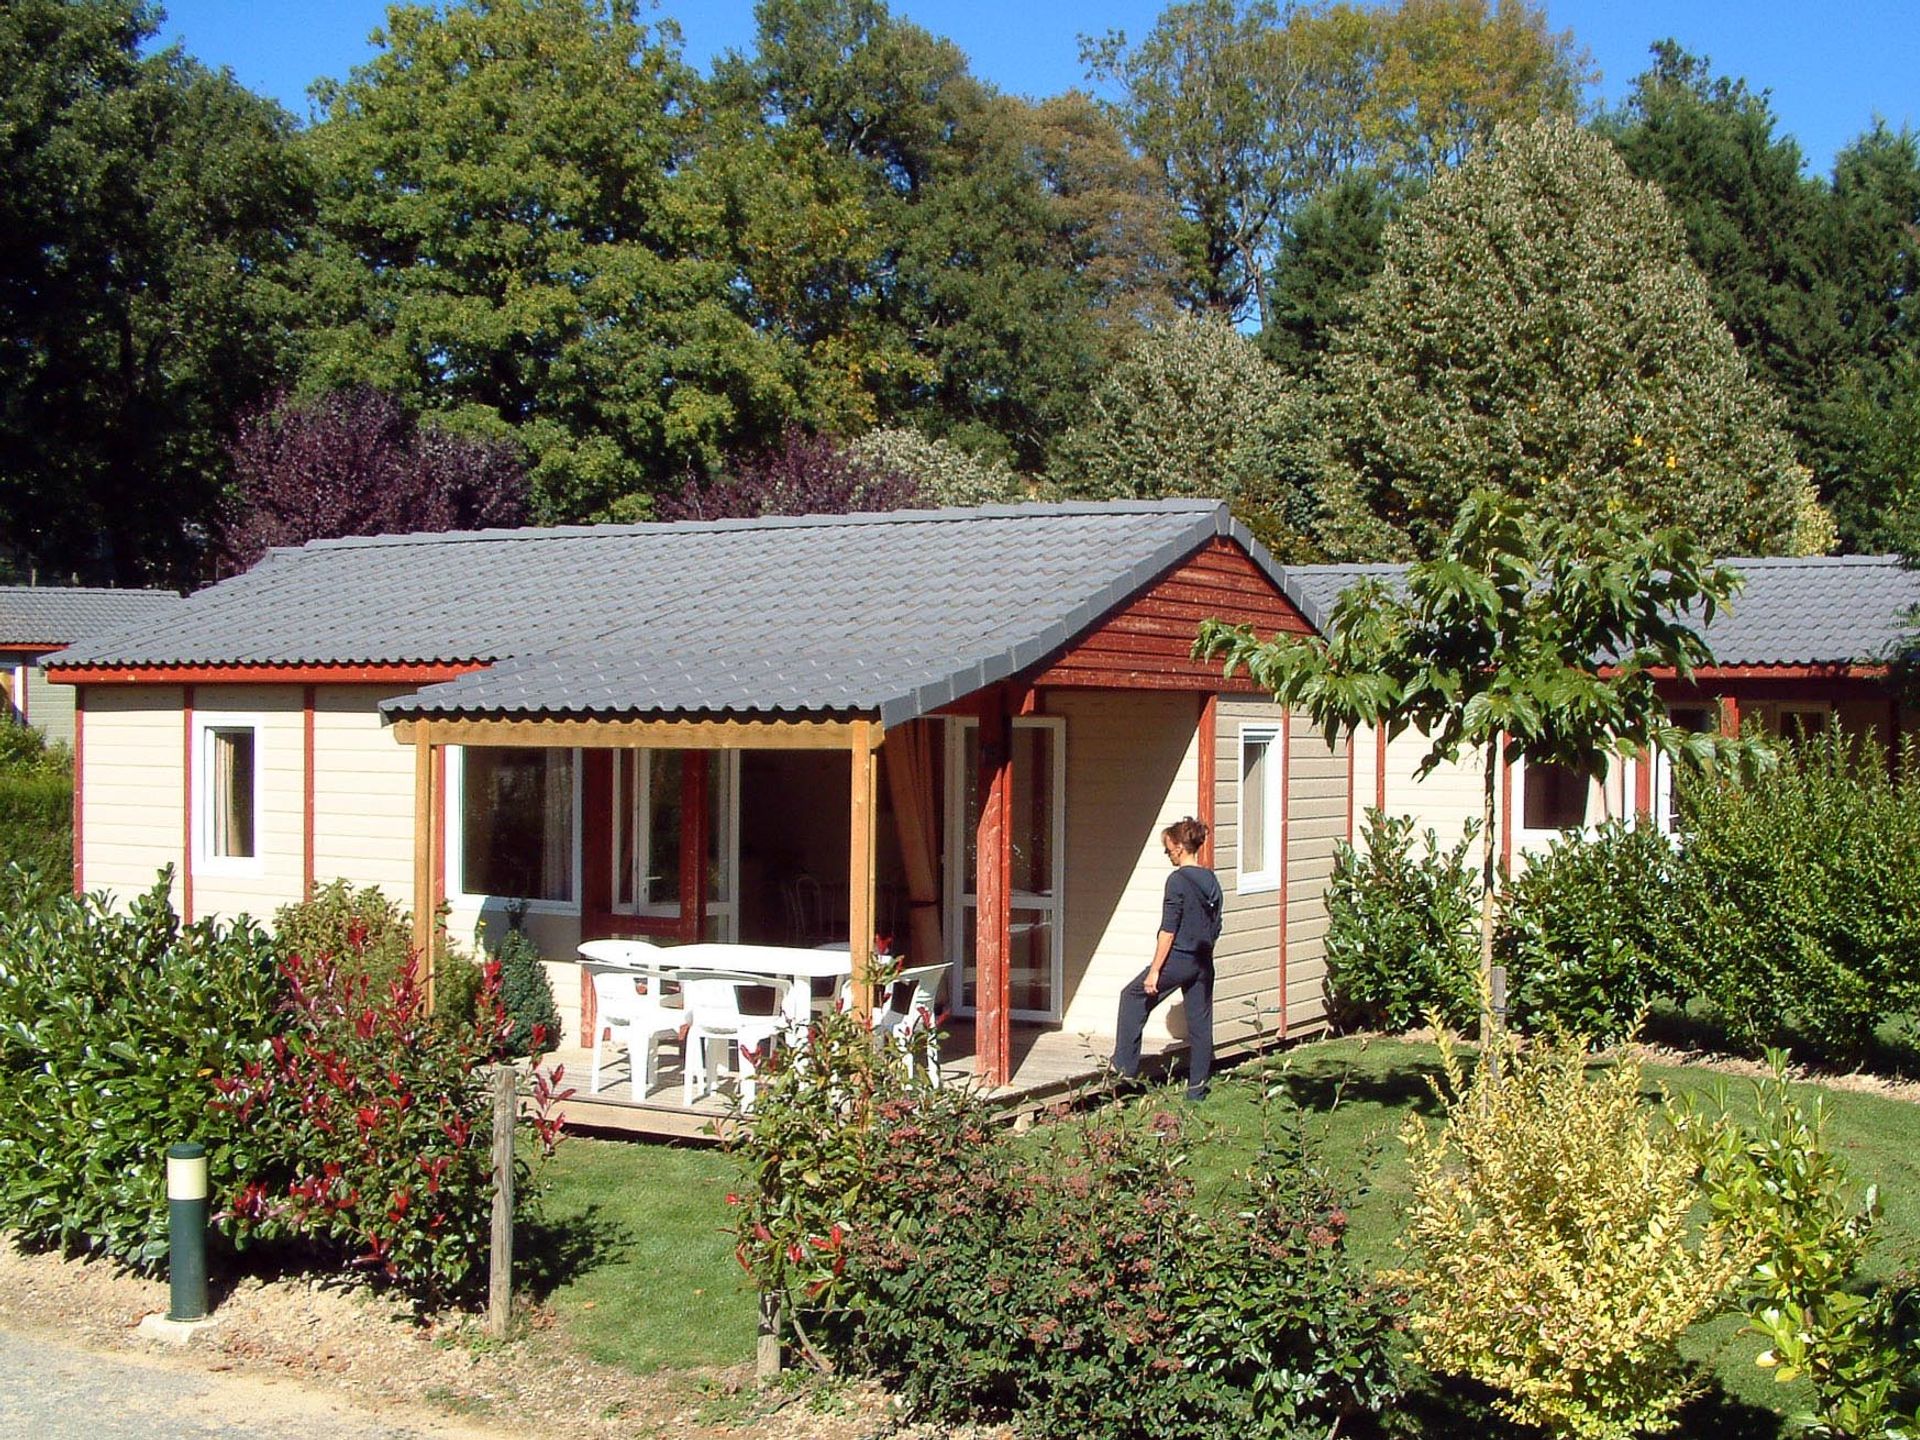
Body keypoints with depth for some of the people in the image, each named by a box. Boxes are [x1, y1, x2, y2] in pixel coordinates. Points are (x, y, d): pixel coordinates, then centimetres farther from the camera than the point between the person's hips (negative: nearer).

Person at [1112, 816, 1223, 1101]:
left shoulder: (1178, 880, -14)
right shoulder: (1211, 880, 9)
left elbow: (1168, 930, -17)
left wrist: (1155, 970, -15)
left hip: (1178, 958, -7)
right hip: (1204, 962, 7)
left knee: (1133, 996, 10)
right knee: (1200, 1021, 10)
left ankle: (1125, 1066, 10)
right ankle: (1197, 1087, 13)